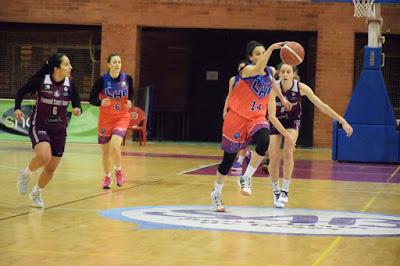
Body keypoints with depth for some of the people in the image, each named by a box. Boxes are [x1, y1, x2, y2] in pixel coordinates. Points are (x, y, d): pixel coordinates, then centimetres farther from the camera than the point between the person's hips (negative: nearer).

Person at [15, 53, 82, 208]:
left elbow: (77, 102, 4)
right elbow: (21, 92, 0)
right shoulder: (40, 80, -13)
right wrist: (17, 108, -14)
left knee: (51, 168, 7)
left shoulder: (70, 84, -6)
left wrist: (78, 110, -19)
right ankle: (26, 174, 1)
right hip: (39, 127, -4)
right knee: (44, 156, -31)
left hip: (59, 130, 4)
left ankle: (36, 193, 35)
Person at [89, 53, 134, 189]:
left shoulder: (127, 79, -7)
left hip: (122, 118, 0)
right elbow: (91, 99, -7)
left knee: (115, 145, -21)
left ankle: (118, 170, 8)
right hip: (105, 119, 0)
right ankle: (107, 177, 32)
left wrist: (130, 101, -9)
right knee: (105, 151, 9)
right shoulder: (102, 80, -13)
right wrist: (101, 102, -27)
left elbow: (131, 94, 12)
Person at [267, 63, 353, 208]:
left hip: (293, 120, 0)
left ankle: (285, 191, -12)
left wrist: (342, 121, -20)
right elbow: (272, 116, -33)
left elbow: (322, 106, -19)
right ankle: (276, 191, 16)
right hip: (275, 122, 0)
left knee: (288, 151, -23)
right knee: (274, 157, -9)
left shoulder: (300, 87, -25)